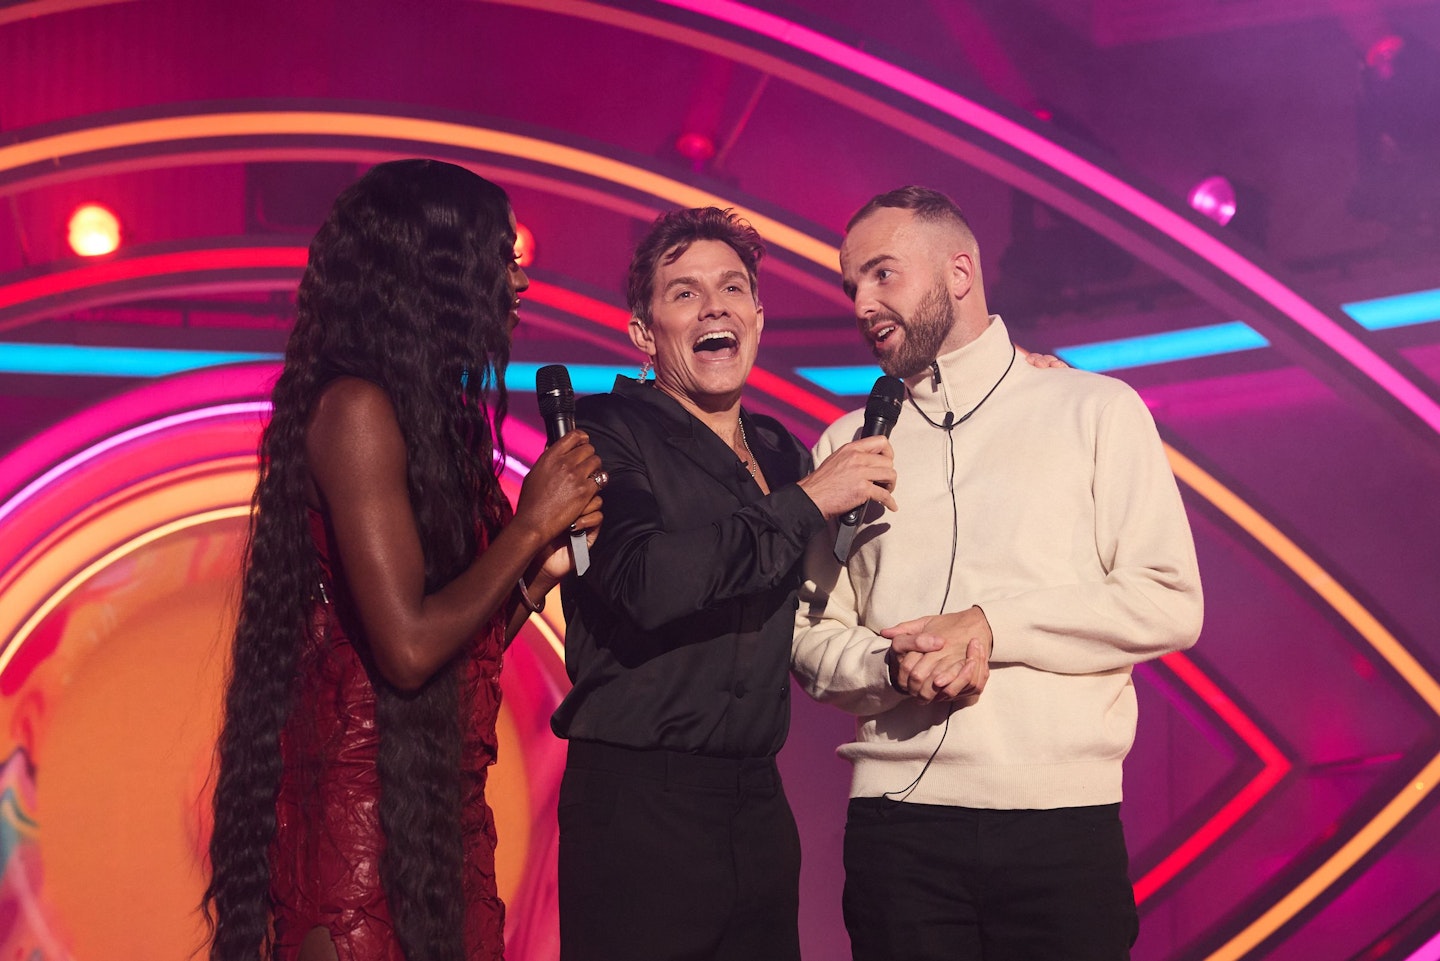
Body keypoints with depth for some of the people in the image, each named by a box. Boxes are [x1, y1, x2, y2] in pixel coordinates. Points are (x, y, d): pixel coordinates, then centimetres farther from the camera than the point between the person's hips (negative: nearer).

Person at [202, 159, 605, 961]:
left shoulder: (436, 414, 12)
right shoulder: (358, 407, -13)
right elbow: (408, 647, -21)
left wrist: (544, 566, 1)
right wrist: (532, 524, -11)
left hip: (438, 807, 8)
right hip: (362, 803, -8)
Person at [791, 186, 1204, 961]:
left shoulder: (1096, 410, 5)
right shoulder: (847, 446, 13)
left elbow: (1170, 605, -2)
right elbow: (812, 639, 9)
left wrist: (992, 627, -11)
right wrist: (895, 666, -11)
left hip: (1062, 814, -1)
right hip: (896, 818, 2)